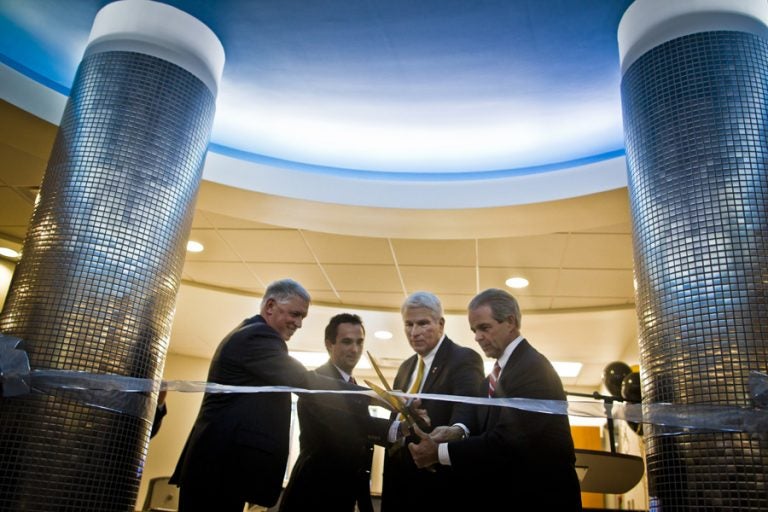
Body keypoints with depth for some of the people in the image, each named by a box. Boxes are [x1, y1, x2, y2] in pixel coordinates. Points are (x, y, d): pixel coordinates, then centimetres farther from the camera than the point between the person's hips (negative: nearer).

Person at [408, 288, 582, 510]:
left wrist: (440, 453, -25)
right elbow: (482, 418, 5)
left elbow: (507, 441, -28)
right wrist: (459, 431, -17)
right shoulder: (503, 368, 10)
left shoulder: (532, 367, -21)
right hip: (510, 492, 8)